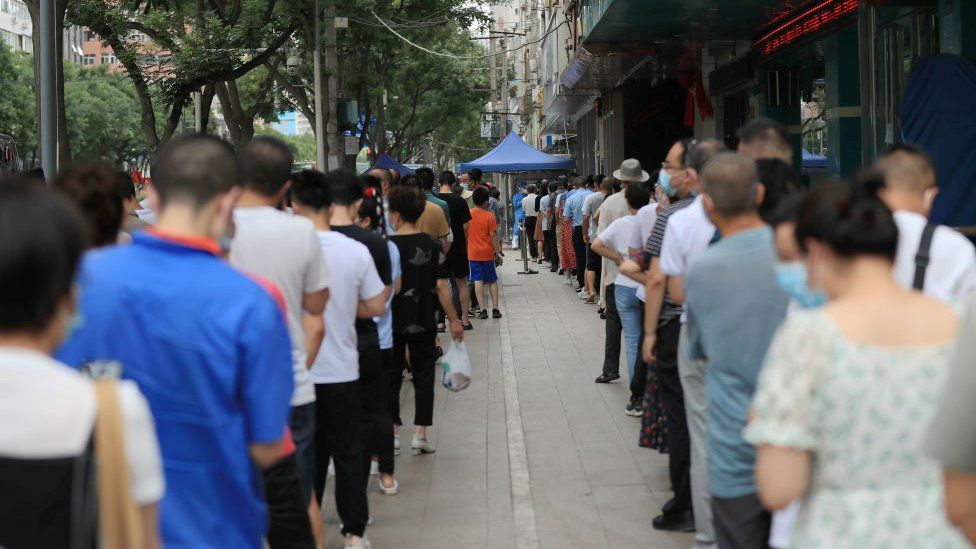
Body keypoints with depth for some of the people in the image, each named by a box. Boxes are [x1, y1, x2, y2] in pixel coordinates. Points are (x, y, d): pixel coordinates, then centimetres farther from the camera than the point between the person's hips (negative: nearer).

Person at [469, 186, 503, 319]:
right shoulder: (489, 216, -10)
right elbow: (493, 235, -10)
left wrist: (466, 249, 18)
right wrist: (497, 250, -1)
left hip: (473, 253, 1)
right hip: (487, 253, -1)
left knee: (478, 281, 2)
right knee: (492, 281, 10)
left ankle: (482, 310, -4)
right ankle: (495, 309, 8)